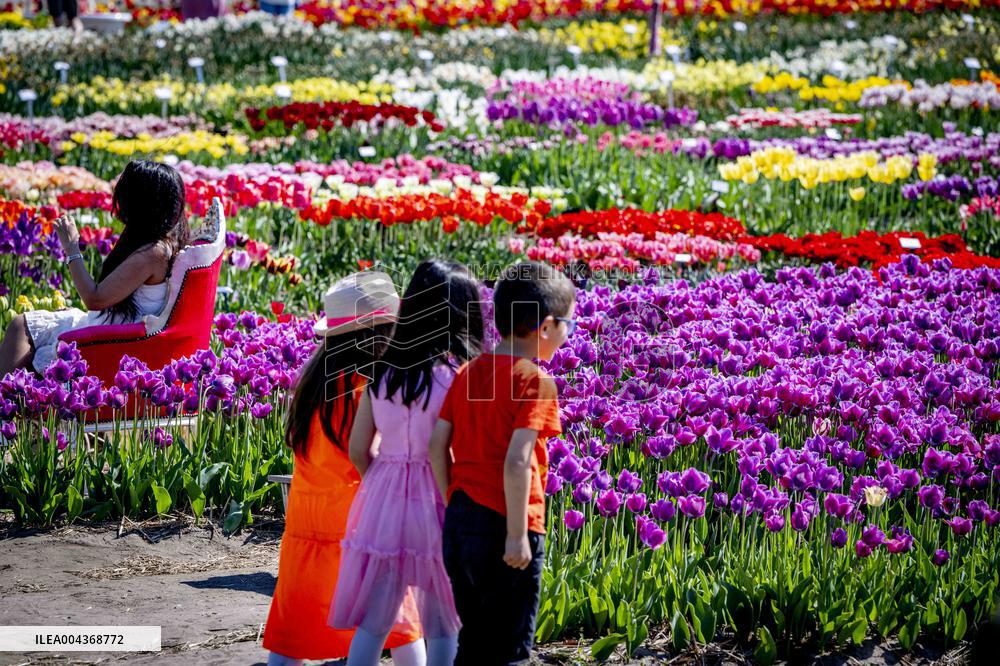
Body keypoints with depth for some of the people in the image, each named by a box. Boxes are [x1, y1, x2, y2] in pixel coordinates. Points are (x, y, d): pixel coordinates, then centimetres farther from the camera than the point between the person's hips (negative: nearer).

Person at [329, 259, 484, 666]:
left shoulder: (383, 373, 3)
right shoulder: (457, 377, -13)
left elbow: (358, 449, 6)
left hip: (384, 498, 5)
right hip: (435, 504, -5)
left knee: (372, 624, 11)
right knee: (443, 630, 7)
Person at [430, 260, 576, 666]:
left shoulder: (468, 373, 8)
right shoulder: (535, 381, -12)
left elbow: (437, 445, 7)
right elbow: (517, 461, -21)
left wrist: (454, 504, 15)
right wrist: (517, 535, -18)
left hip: (460, 522, 7)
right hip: (503, 526, -7)